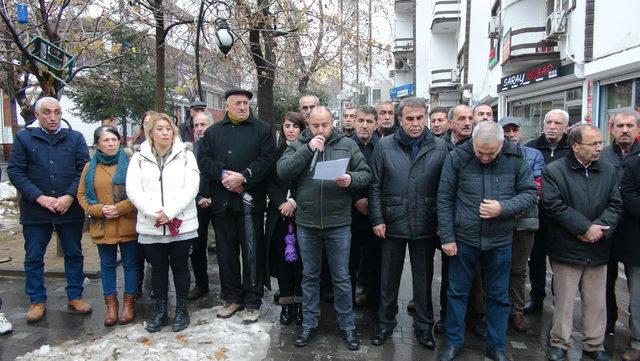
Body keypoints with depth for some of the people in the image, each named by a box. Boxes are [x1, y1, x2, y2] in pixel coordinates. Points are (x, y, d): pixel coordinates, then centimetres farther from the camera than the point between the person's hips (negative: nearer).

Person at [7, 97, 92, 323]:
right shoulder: (23, 138, 2)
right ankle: (37, 301, 24)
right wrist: (39, 197, -14)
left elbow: (84, 169, -2)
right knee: (33, 257, 9)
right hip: (35, 210, 0)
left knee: (74, 254, 10)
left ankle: (75, 296, 25)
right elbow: (15, 171, -3)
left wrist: (69, 196, -14)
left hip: (70, 209, 1)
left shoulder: (75, 138, 4)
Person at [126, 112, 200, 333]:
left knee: (180, 267, 8)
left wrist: (169, 212, -16)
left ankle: (182, 310, 23)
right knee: (158, 269, 12)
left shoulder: (185, 155, 2)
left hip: (181, 225, -1)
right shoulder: (139, 158, 6)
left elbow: (191, 187, -7)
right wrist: (155, 213, -15)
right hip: (151, 227, 1)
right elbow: (133, 190, -3)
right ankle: (160, 312, 26)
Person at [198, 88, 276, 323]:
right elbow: (203, 160, 4)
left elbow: (267, 159, -7)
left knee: (252, 251, 1)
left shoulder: (262, 129, 4)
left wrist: (243, 177, -16)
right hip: (221, 201, 4)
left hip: (250, 200, -3)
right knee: (226, 251, 11)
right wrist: (223, 174, -13)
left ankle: (253, 302, 14)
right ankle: (233, 298, 26)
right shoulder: (213, 131, 13)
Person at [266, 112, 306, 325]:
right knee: (282, 257, 5)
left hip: (302, 213, -2)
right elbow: (269, 182, 4)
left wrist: (294, 202, -12)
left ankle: (299, 301, 14)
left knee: (300, 257, 1)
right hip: (279, 214, 2)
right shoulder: (276, 152, 8)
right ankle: (285, 302, 17)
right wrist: (281, 203, -8)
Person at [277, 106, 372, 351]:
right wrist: (308, 149, -17)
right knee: (309, 276, 15)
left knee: (341, 277, 10)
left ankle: (347, 325, 27)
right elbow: (282, 171, -11)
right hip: (306, 224, 1)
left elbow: (366, 174, 1)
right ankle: (309, 324, 31)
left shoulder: (347, 145, 2)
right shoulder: (298, 145, 3)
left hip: (338, 224, -1)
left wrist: (351, 179, -20)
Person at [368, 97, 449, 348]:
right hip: (393, 224, 0)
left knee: (424, 279, 13)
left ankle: (424, 326, 31)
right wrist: (378, 219, -4)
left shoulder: (440, 147, 1)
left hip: (426, 226, 0)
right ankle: (386, 323, 31)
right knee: (389, 278, 13)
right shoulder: (384, 146, 0)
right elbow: (375, 186, 1)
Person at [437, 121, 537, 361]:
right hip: (463, 239, -1)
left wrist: (503, 208, -19)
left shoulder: (516, 158, -7)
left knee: (499, 296, 14)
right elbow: (444, 199, -6)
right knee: (457, 293, 11)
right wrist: (447, 237, -6)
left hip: (500, 241, 1)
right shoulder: (458, 157, -10)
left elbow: (530, 193, -1)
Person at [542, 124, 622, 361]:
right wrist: (586, 227, -17)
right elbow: (554, 206, -14)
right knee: (564, 300, 6)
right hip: (567, 249, -4)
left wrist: (599, 228, -14)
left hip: (598, 250, 4)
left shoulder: (609, 171, 9)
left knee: (597, 302, 14)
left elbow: (615, 205, 3)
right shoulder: (554, 171, -6)